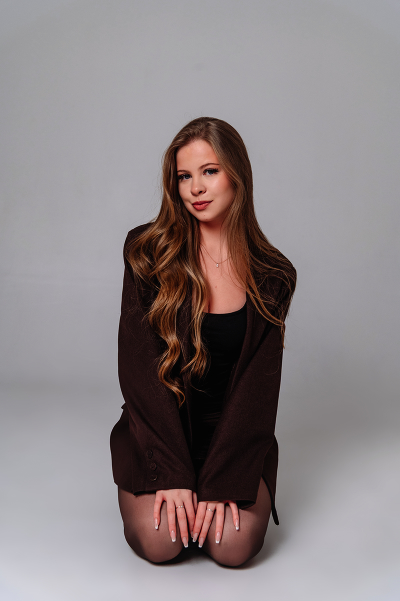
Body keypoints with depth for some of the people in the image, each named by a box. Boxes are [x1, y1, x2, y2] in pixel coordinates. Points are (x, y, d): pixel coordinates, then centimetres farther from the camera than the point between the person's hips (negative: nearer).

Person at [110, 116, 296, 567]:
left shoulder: (272, 276, -3)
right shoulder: (148, 251, -6)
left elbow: (258, 384, -6)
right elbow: (138, 365, -11)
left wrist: (222, 480, -17)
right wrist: (172, 473, -17)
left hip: (234, 432, 1)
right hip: (158, 426, 0)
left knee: (232, 544, -20)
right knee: (158, 541, -21)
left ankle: (224, 497, 15)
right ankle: (167, 493, 14)